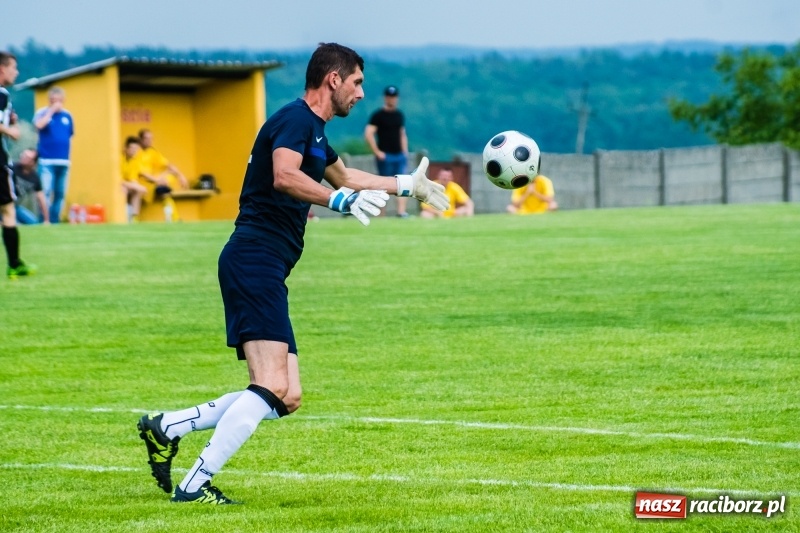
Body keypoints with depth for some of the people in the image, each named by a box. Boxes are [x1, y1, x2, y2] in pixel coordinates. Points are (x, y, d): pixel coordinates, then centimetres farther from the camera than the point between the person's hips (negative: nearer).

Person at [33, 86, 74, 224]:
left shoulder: (67, 115, 10)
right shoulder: (42, 113, -1)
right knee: (46, 192, -11)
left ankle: (55, 220, 16)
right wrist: (51, 111, -17)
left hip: (64, 161, 5)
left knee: (60, 194, 7)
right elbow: (39, 125, -23)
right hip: (47, 161, -5)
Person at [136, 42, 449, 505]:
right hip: (255, 262, -10)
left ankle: (166, 428, 10)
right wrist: (342, 201, -38)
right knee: (272, 388, -18)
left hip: (267, 274, 10)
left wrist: (408, 184, 49)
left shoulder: (314, 132, 23)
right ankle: (195, 485, -17)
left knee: (286, 399, 7)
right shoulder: (295, 119, -8)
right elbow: (284, 176, -28)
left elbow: (344, 176, 44)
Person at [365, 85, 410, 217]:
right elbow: (368, 134, -12)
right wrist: (377, 152, -15)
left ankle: (401, 212, -15)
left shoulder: (399, 115, 15)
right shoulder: (378, 115, -5)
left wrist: (405, 152, 12)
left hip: (399, 155, 5)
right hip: (385, 156, -5)